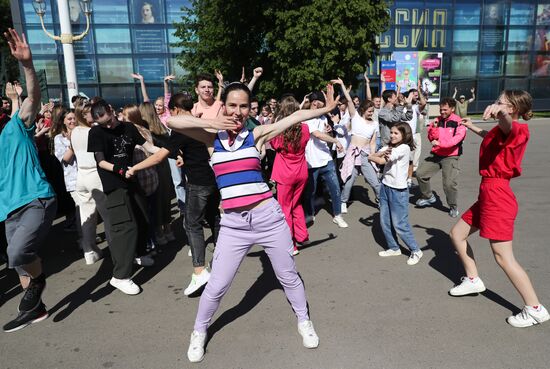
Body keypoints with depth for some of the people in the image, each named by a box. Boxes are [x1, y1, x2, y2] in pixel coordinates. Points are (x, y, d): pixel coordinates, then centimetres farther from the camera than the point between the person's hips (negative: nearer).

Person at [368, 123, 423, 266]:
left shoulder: (404, 148, -14)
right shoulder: (388, 147, 12)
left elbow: (382, 161, -18)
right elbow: (373, 155, -2)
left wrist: (371, 157, 0)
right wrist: (382, 153, -21)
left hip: (398, 190, -7)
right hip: (385, 187, 7)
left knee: (399, 224, -3)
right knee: (385, 221, 11)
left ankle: (416, 251, 13)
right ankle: (393, 248, 27)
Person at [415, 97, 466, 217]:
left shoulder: (459, 122, -9)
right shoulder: (437, 120, 5)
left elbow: (456, 139, -22)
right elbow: (431, 138, 4)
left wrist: (440, 143, -30)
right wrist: (433, 128, -13)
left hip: (450, 157, -5)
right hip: (436, 154, 5)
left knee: (449, 183, -14)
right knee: (420, 173, 0)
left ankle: (453, 206, 12)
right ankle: (428, 197, 21)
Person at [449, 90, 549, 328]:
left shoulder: (516, 130, -13)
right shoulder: (501, 131, 15)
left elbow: (508, 126, -42)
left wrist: (499, 113, -61)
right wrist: (471, 127, 39)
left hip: (496, 195, -10)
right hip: (488, 193, 10)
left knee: (503, 257, -5)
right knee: (457, 234, 15)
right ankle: (473, 280, 30)